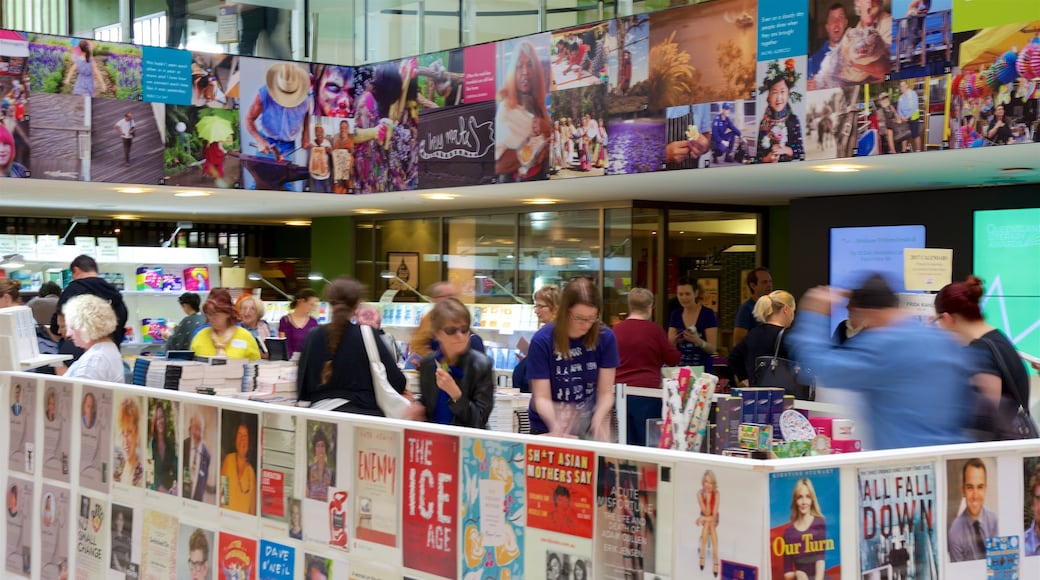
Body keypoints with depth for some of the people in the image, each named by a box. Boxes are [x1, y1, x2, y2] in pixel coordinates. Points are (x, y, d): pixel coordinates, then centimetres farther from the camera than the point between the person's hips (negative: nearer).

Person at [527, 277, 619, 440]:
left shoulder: (605, 338, -10)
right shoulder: (542, 341, -16)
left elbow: (605, 392, -8)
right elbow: (542, 397, -16)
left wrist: (597, 421, -27)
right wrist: (555, 426, -35)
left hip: (589, 425, 2)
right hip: (549, 428, -2)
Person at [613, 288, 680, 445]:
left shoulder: (616, 329, 4)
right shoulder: (654, 329, -7)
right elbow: (674, 360, 2)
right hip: (646, 390, -4)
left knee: (626, 443, 8)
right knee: (647, 442, 1)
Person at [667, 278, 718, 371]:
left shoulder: (708, 314, -6)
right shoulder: (675, 315, 6)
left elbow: (712, 349, -11)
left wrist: (698, 341, -29)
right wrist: (674, 340, -21)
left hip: (702, 368, -3)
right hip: (680, 368, 4)